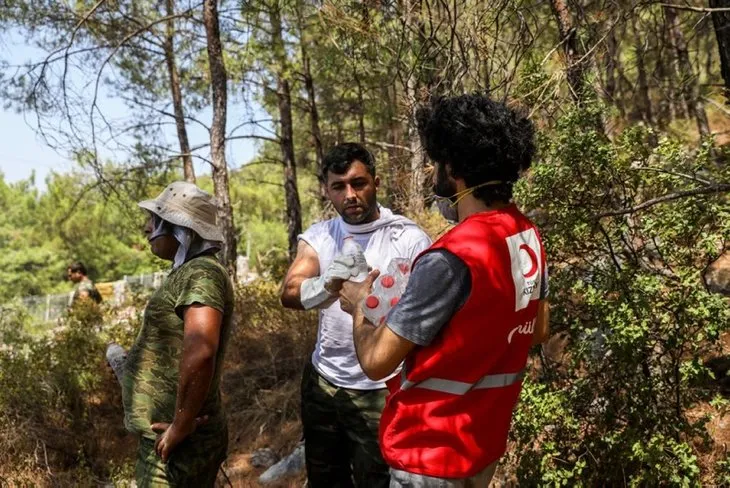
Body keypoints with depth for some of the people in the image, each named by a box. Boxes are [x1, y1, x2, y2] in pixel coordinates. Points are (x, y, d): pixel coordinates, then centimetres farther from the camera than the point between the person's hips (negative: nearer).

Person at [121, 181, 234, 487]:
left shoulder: (200, 274, -20)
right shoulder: (188, 271, 11)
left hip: (177, 446, -9)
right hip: (164, 438, 9)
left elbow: (200, 352, -35)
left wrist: (180, 427, -26)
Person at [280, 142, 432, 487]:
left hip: (380, 391, -4)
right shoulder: (317, 237, -1)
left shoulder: (409, 239, -13)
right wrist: (327, 286, -38)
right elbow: (289, 294, -17)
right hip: (322, 383, 5)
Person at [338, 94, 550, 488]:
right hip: (484, 440, 8)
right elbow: (537, 331, 12)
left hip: (432, 453, -7)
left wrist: (358, 307, -2)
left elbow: (376, 361, -21)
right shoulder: (528, 237, -3)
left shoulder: (451, 258, -28)